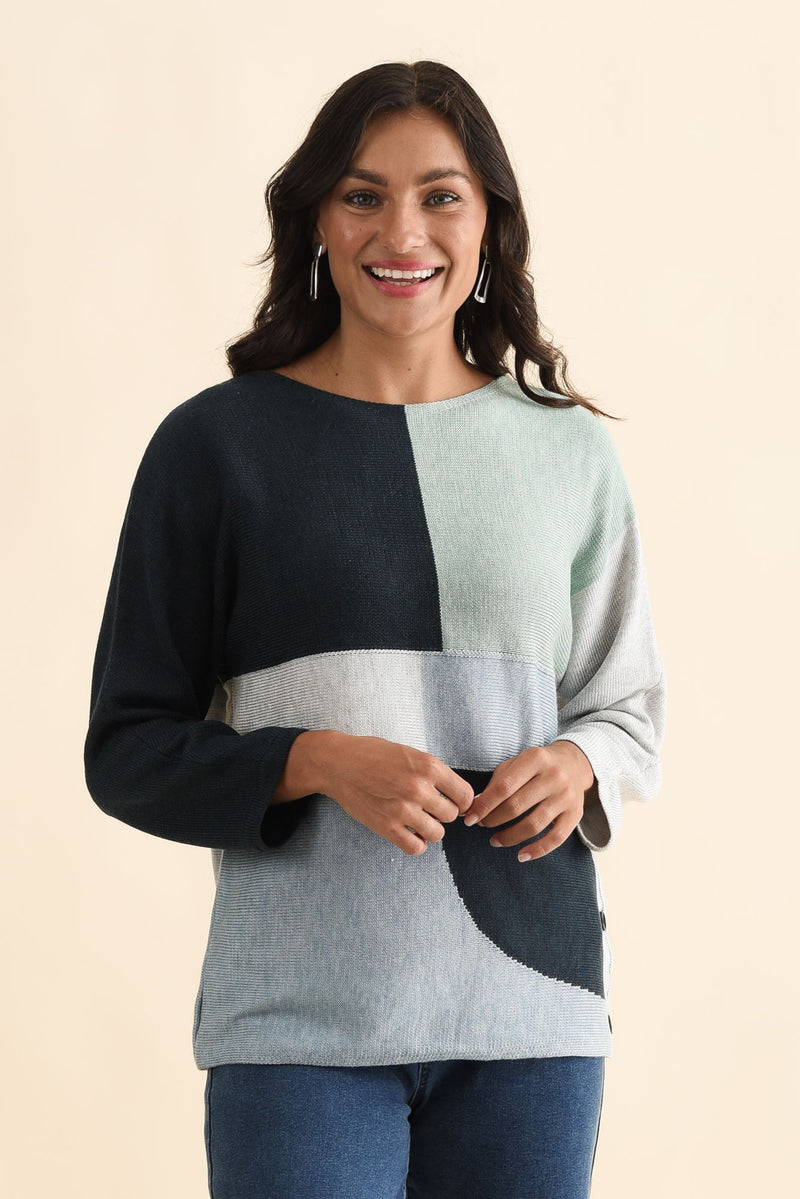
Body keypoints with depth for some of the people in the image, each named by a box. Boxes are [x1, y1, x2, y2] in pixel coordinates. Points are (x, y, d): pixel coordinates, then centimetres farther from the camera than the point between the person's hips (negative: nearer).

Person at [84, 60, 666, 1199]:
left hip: (529, 1010, 3)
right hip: (303, 1019, -2)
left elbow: (628, 704, 18)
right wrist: (318, 762, -15)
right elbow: (130, 747, 2)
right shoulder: (217, 444, 1)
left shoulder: (571, 451, 9)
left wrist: (576, 762, -5)